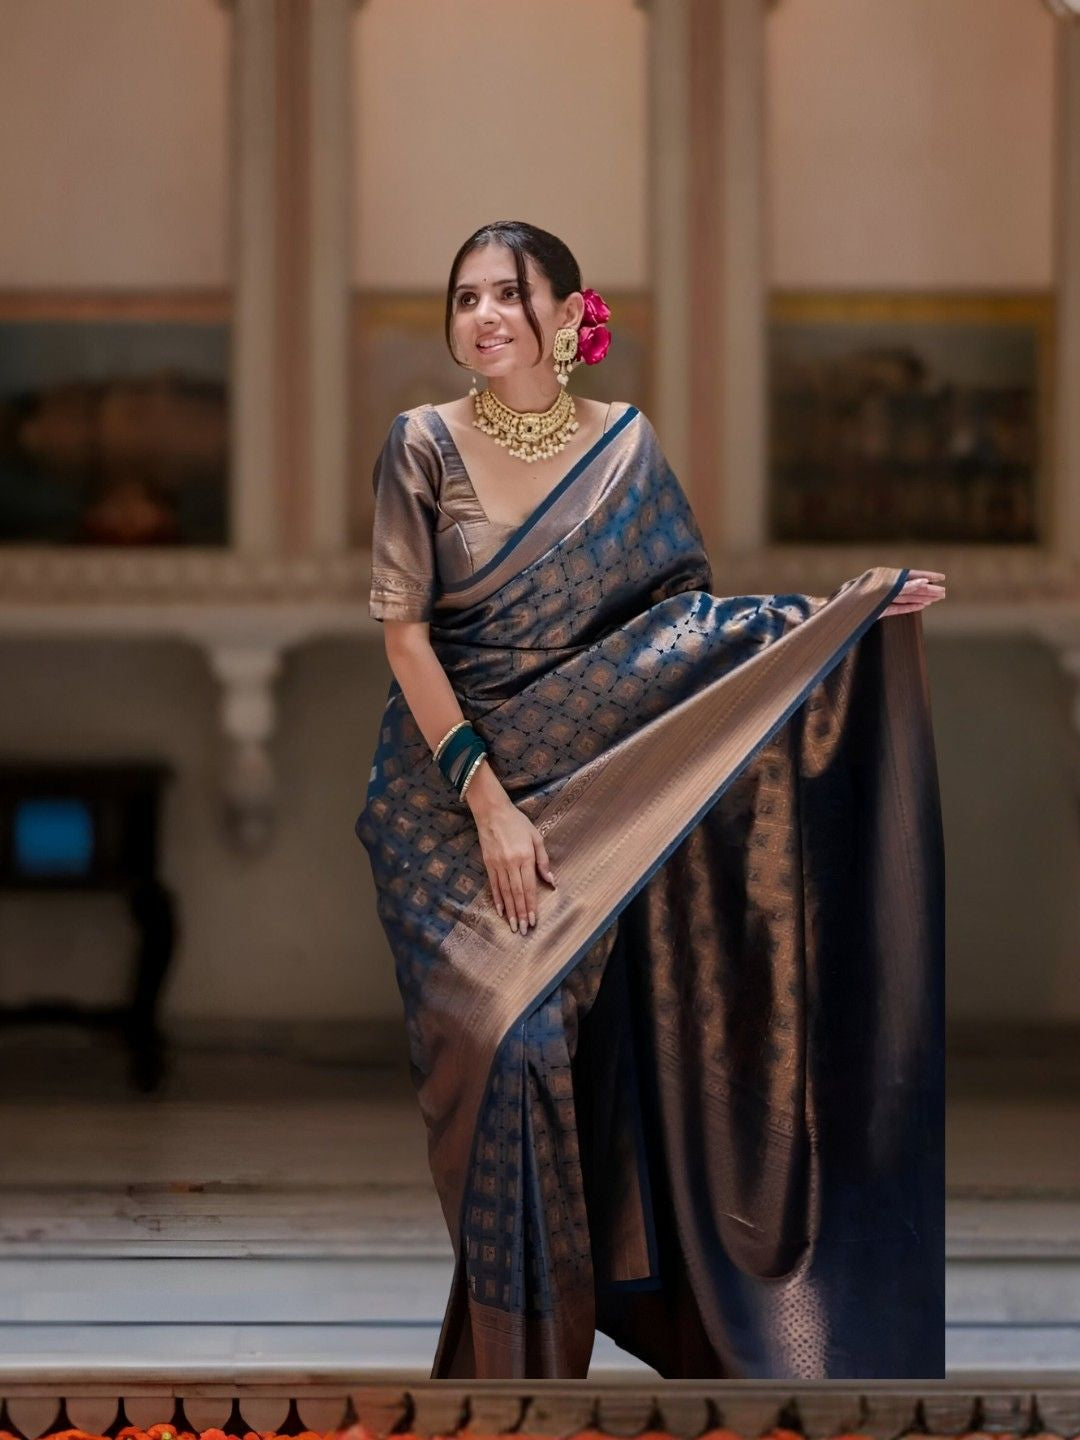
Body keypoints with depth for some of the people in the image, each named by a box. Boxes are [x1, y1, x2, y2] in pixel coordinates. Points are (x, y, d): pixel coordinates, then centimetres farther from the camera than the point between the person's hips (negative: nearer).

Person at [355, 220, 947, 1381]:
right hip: (449, 792, -2)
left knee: (585, 1047, -1)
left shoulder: (624, 445, 2)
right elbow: (403, 632, -8)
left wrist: (841, 610, -10)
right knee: (499, 1042, -7)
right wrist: (486, 799, -14)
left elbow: (687, 613, 3)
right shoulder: (425, 445, -5)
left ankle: (570, 1317, 14)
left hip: (590, 795, 2)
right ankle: (508, 1340, 5)